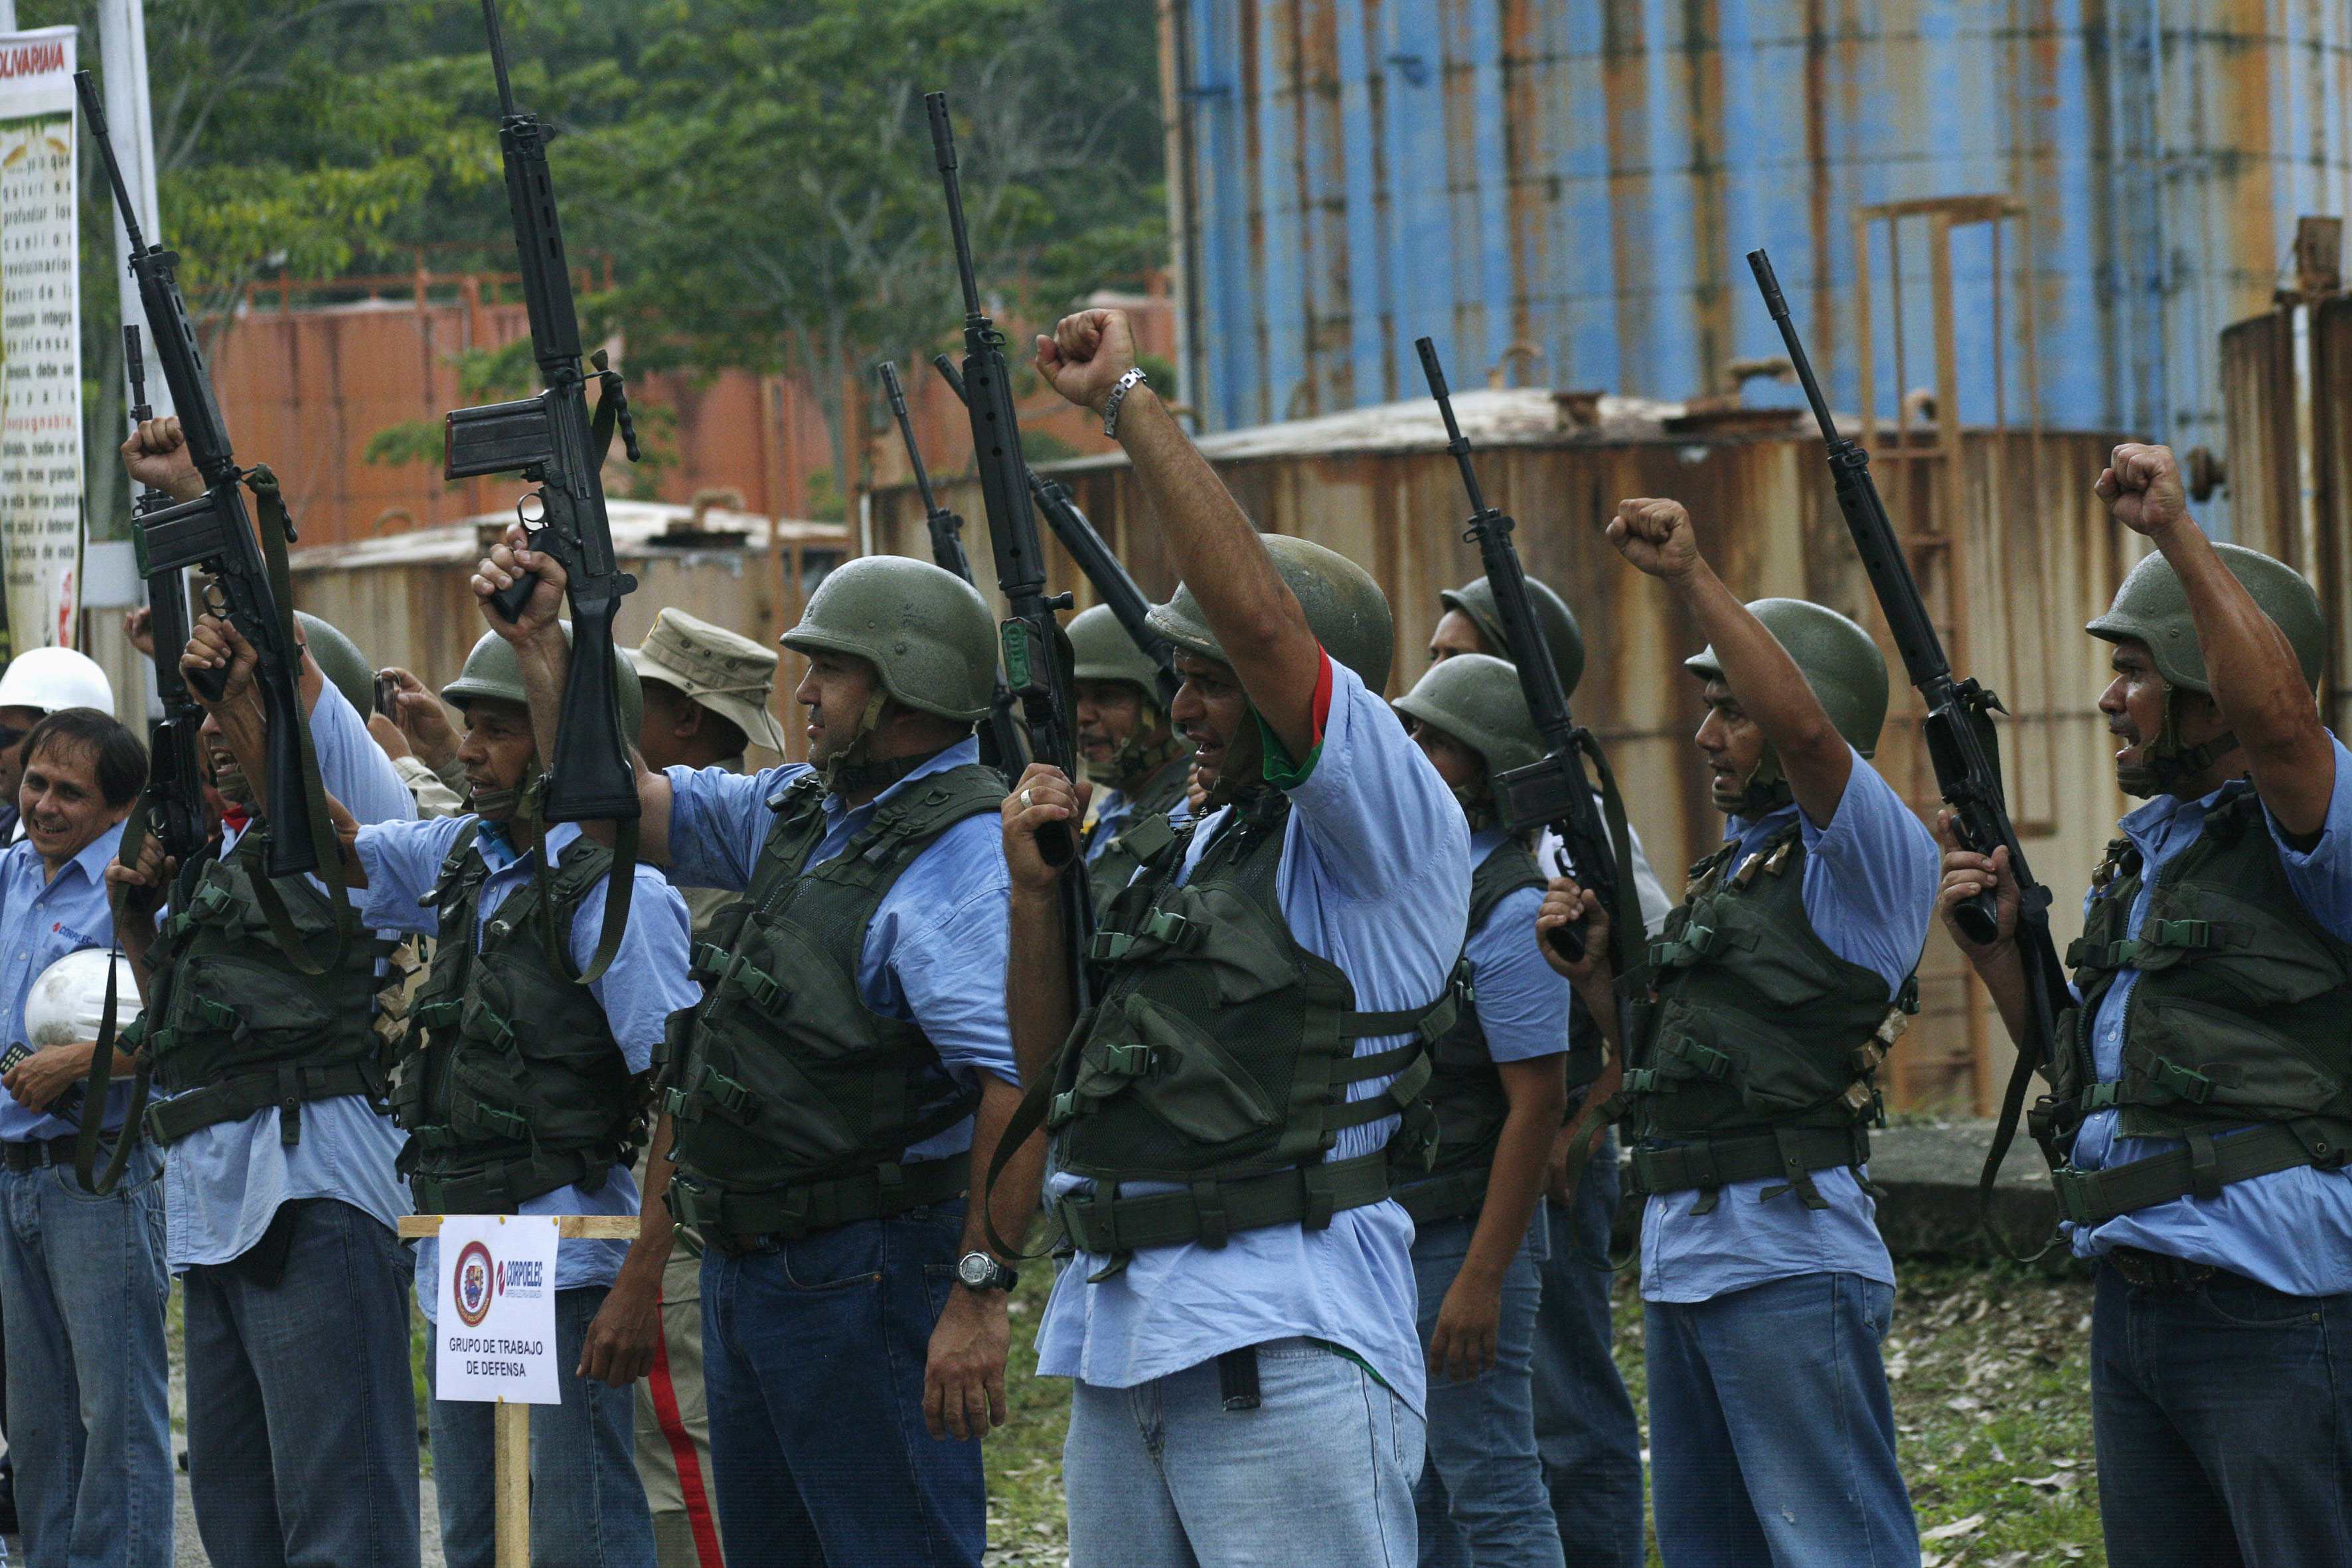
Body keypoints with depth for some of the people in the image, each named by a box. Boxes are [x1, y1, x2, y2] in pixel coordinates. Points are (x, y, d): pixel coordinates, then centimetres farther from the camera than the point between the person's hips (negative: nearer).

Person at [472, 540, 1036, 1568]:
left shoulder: (967, 855, -19)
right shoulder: (800, 810, 12)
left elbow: (1019, 1077, -27)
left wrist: (981, 1290, -30)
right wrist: (539, 646, 11)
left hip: (868, 1278, -10)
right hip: (745, 1266, 10)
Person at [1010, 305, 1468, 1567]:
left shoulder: (1394, 836, -6)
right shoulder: (1196, 849, 20)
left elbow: (1262, 620, -21)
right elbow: (1049, 1065, 21)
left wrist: (1130, 401, -16)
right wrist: (1037, 888, 5)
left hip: (1284, 1353, -9)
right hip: (1115, 1343, 9)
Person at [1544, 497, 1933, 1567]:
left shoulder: (1872, 860, -7)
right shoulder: (1734, 867, 20)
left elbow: (1804, 727, -27)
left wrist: (1690, 577, -30)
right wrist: (1594, 970, 6)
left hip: (1792, 1266, -10)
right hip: (1679, 1265, 10)